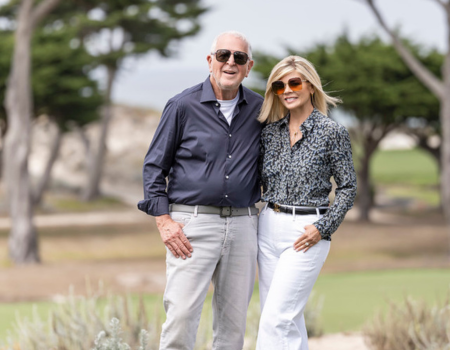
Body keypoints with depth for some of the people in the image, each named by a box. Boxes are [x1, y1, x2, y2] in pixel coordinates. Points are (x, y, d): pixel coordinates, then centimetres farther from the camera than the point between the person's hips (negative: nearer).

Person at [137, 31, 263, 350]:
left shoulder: (260, 109, 9)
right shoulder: (184, 106, -2)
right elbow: (154, 166, 2)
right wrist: (164, 221, -8)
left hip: (242, 225, 4)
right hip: (193, 225, -4)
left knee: (234, 322, 6)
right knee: (181, 316, -11)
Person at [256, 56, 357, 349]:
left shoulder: (332, 132, -6)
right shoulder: (271, 131, 8)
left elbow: (348, 187, -4)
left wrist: (323, 228, -12)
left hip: (306, 233, -6)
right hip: (269, 227, 6)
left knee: (275, 319, -13)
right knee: (289, 317, 9)